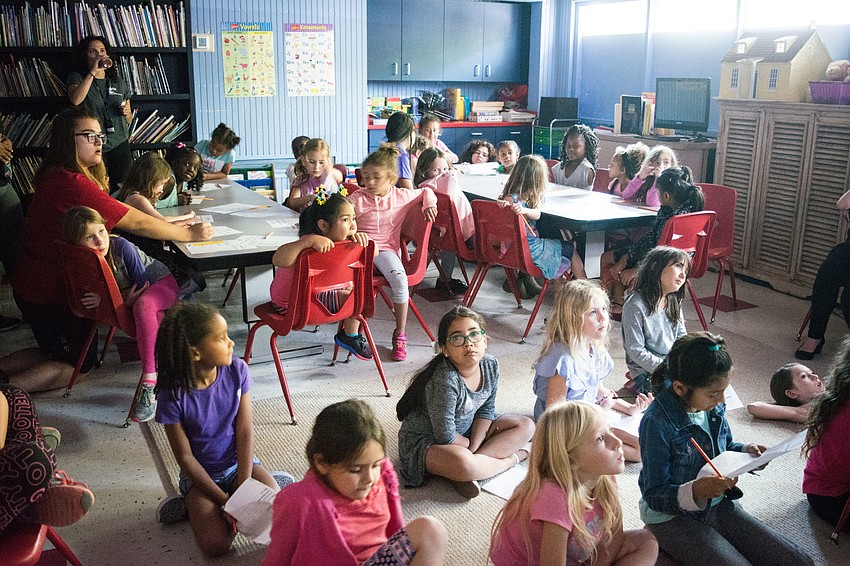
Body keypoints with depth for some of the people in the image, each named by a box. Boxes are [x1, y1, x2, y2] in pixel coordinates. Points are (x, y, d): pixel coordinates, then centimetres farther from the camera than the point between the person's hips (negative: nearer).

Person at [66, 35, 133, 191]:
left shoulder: (119, 82, 17)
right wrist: (93, 72, -13)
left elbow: (129, 119, 24)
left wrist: (127, 113, 0)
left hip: (119, 145, 3)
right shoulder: (78, 77, 8)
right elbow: (75, 100, -16)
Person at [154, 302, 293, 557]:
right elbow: (185, 457, -15)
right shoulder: (173, 395, -22)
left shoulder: (237, 370, -14)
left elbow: (244, 432, -11)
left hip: (239, 462, 3)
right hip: (201, 474, -3)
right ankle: (195, 506, 6)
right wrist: (226, 501, -18)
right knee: (215, 545, -22)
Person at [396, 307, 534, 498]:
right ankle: (511, 458, -7)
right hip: (424, 441, -8)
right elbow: (445, 436, -26)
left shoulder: (490, 365, -10)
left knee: (526, 426, 1)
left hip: (465, 433, 8)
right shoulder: (445, 381, -32)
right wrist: (471, 447, -9)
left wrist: (475, 446, -12)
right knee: (463, 464, -40)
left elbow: (486, 409, 2)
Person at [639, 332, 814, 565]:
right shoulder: (657, 422, -25)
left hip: (716, 504, 7)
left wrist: (746, 451, -5)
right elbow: (654, 496, -20)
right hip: (671, 516, -7)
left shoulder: (713, 405, -4)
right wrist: (696, 491, -37)